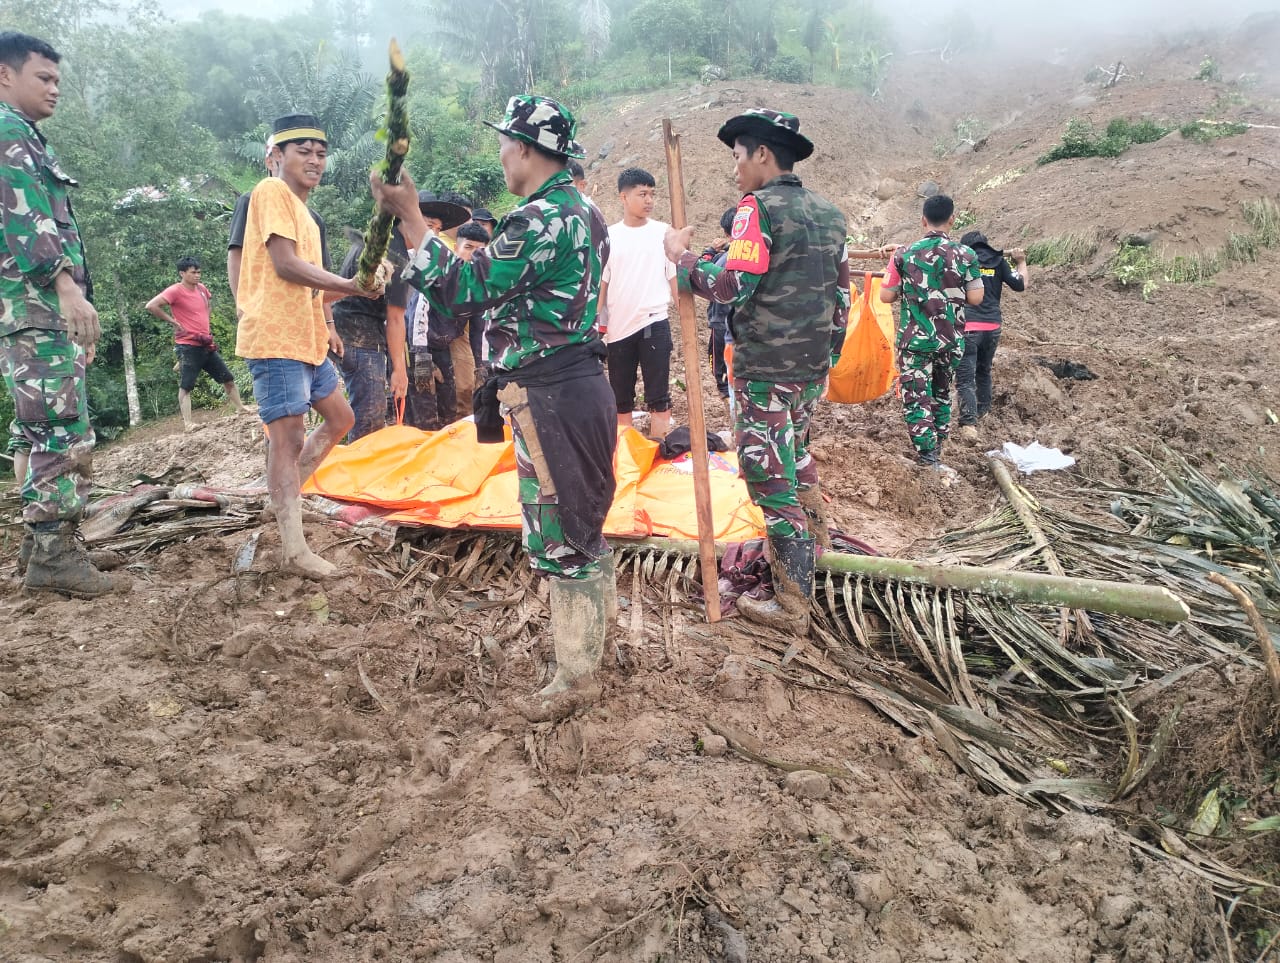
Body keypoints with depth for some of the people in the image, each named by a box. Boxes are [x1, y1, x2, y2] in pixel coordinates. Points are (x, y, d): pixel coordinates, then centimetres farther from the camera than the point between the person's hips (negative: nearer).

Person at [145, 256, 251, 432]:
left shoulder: (202, 288, 9)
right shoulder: (175, 291, -12)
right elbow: (151, 306, -22)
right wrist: (173, 321, -16)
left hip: (207, 344, 7)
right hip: (188, 346, -7)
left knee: (228, 378, 13)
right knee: (185, 386, -7)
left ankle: (240, 408, 27)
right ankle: (187, 423, -10)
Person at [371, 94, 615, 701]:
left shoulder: (537, 220, -18)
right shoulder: (583, 212, 13)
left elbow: (466, 291, -18)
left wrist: (409, 218, -14)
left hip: (548, 398, -10)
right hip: (581, 383, 10)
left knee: (558, 529, 0)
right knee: (580, 513, 23)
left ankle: (576, 673, 13)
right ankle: (602, 613, 42)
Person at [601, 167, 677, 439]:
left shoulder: (664, 233, 1)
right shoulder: (608, 236, 3)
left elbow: (675, 277, 4)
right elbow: (600, 283, 6)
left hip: (655, 324, -2)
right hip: (618, 327, 2)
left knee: (658, 396, -1)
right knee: (621, 400, 10)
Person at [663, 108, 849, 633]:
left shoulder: (759, 207, -13)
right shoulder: (828, 212, 11)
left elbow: (731, 286, -22)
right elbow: (841, 290, 15)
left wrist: (681, 256, -7)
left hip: (765, 372, -8)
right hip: (814, 367, 8)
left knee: (770, 476, -1)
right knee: (794, 450, 29)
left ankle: (792, 605, 5)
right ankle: (812, 537, 44)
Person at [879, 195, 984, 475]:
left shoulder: (904, 254, -6)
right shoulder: (965, 255, -4)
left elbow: (886, 296, -5)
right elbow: (976, 298, -3)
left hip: (915, 339, -2)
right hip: (951, 339, 3)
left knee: (917, 397, 0)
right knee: (942, 392, 22)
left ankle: (928, 459, -10)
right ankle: (938, 445, 34)